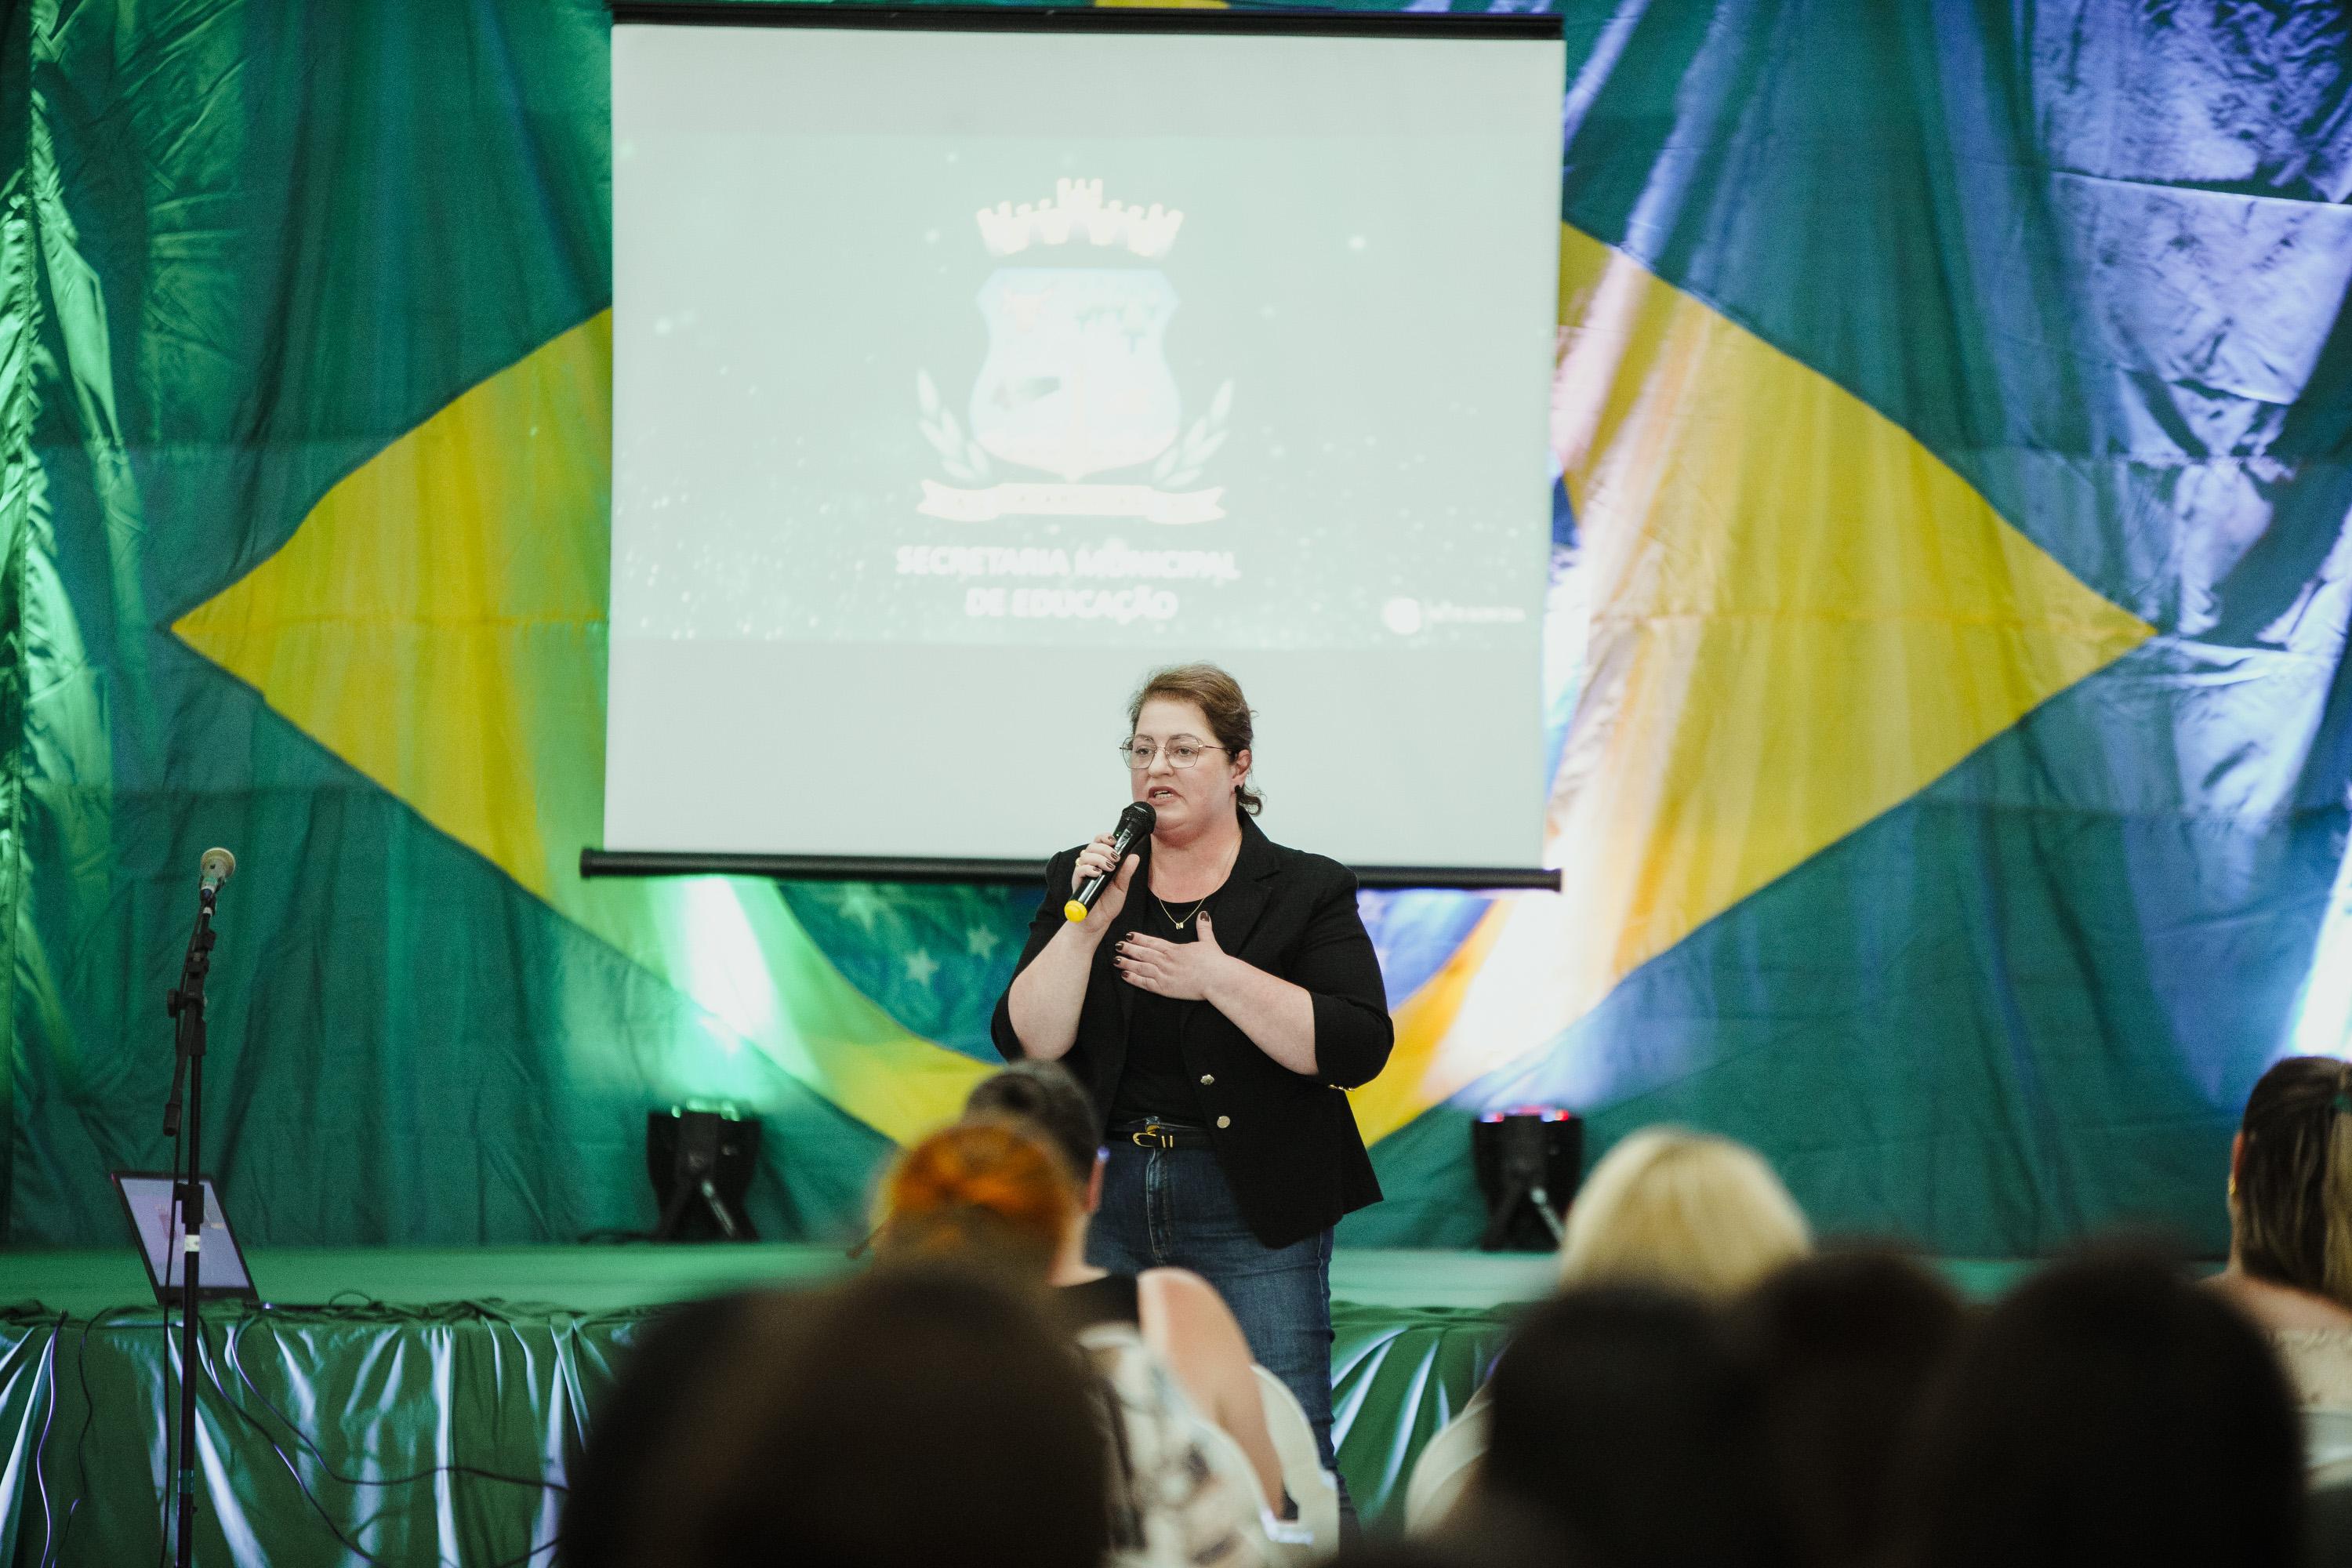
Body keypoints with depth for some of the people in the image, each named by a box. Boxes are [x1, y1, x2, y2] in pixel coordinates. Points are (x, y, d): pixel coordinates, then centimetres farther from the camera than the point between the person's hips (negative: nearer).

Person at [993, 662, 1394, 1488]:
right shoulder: (1080, 879, 11)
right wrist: (1088, 926, -11)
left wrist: (1218, 976, -14)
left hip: (1253, 1212, -3)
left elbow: (1358, 1047, -10)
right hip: (1104, 1200, 3)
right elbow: (1026, 1043, 1)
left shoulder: (1308, 890, 3)